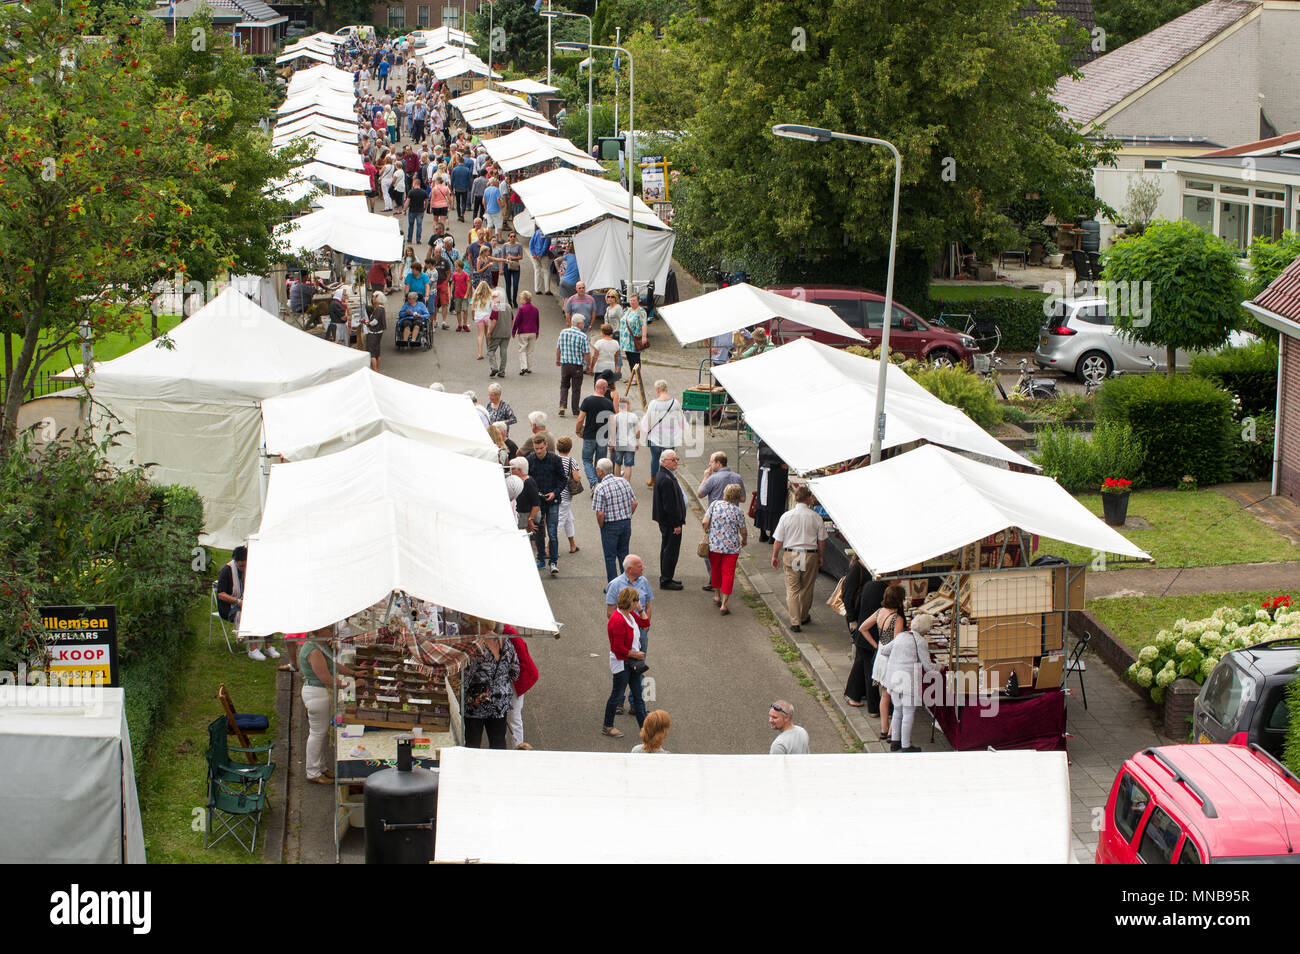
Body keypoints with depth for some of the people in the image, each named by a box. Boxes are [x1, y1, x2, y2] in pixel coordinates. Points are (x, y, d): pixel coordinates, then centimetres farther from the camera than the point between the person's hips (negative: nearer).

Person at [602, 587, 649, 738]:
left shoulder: (630, 614, 1)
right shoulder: (618, 620, -28)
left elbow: (645, 623, 15)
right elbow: (619, 648, -27)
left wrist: (640, 609, 1)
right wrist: (636, 654, -15)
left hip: (632, 661, 9)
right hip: (621, 662, -9)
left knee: (637, 694, 14)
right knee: (617, 695, 6)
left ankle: (643, 724, 22)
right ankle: (607, 727, 21)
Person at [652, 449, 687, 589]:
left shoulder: (662, 476, 11)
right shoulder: (666, 480, -23)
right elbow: (669, 505, -24)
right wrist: (676, 524, -20)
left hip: (665, 521, 11)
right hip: (670, 522, -11)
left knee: (667, 549, 18)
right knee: (671, 550, -3)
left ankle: (665, 578, 27)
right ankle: (666, 581, 3)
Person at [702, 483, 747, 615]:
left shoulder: (714, 504, -4)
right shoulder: (738, 511, -8)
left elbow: (705, 522, -7)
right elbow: (743, 531, -3)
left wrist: (706, 535, 12)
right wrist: (744, 540, 19)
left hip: (714, 545, 2)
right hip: (732, 547, -2)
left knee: (715, 570, 23)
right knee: (728, 574, 3)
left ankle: (717, 596, 37)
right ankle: (724, 605, -2)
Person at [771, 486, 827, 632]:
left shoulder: (786, 516, -7)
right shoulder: (816, 518, -6)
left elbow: (778, 540, -3)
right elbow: (822, 541, 1)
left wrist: (775, 556, 11)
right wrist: (820, 557, 16)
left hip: (790, 556, -1)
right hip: (810, 555, 1)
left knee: (792, 589, 3)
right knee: (807, 589, 17)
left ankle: (795, 622, -4)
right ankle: (804, 617, 33)